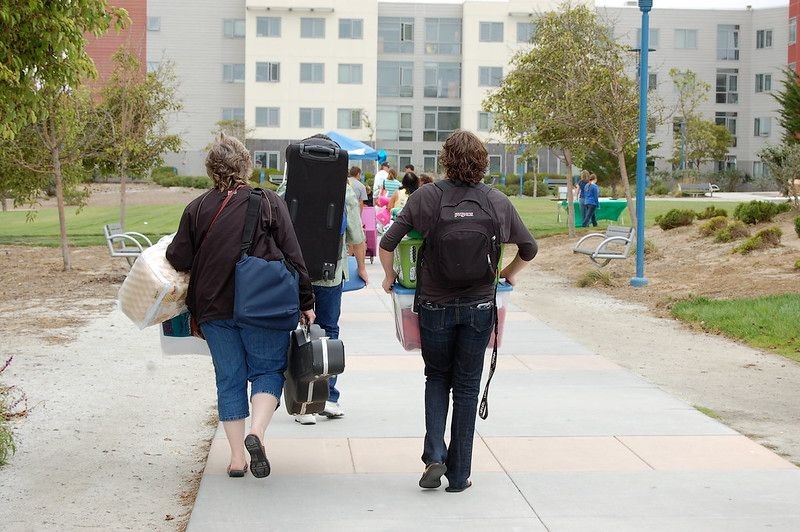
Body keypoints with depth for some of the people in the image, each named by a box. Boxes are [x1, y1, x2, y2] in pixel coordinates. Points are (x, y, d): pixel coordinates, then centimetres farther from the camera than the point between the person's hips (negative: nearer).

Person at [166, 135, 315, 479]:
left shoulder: (197, 209, 1)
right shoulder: (268, 202, -3)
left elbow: (178, 259, 2)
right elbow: (293, 257, -4)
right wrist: (306, 303, 3)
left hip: (214, 309, 2)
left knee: (229, 379, 11)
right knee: (268, 370, 11)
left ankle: (237, 457, 11)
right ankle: (257, 432, -14)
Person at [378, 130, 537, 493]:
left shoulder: (425, 197, -7)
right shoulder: (497, 202, -3)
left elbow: (387, 244, -8)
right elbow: (528, 248, 7)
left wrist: (389, 276, 10)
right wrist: (510, 273, 25)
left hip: (435, 305, 0)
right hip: (479, 306, 1)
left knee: (437, 377, 19)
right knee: (467, 387, 10)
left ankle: (434, 456, 2)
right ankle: (459, 474, 13)